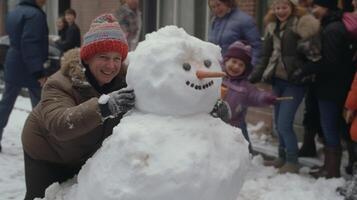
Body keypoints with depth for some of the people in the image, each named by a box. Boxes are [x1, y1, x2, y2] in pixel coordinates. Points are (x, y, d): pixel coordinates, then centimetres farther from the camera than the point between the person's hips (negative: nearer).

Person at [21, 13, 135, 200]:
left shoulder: (123, 80, -18)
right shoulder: (60, 84, -35)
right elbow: (59, 125, -52)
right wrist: (102, 107, -69)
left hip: (84, 154, 4)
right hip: (46, 155, -4)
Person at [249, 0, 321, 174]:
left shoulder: (302, 23, -9)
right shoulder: (272, 27, 12)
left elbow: (313, 50, -16)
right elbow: (266, 56, 17)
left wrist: (307, 47, -35)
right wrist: (255, 75, 13)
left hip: (294, 81, -7)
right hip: (277, 80, 7)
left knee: (284, 124, -10)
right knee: (279, 123, 15)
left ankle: (292, 162, 5)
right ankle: (283, 157, 29)